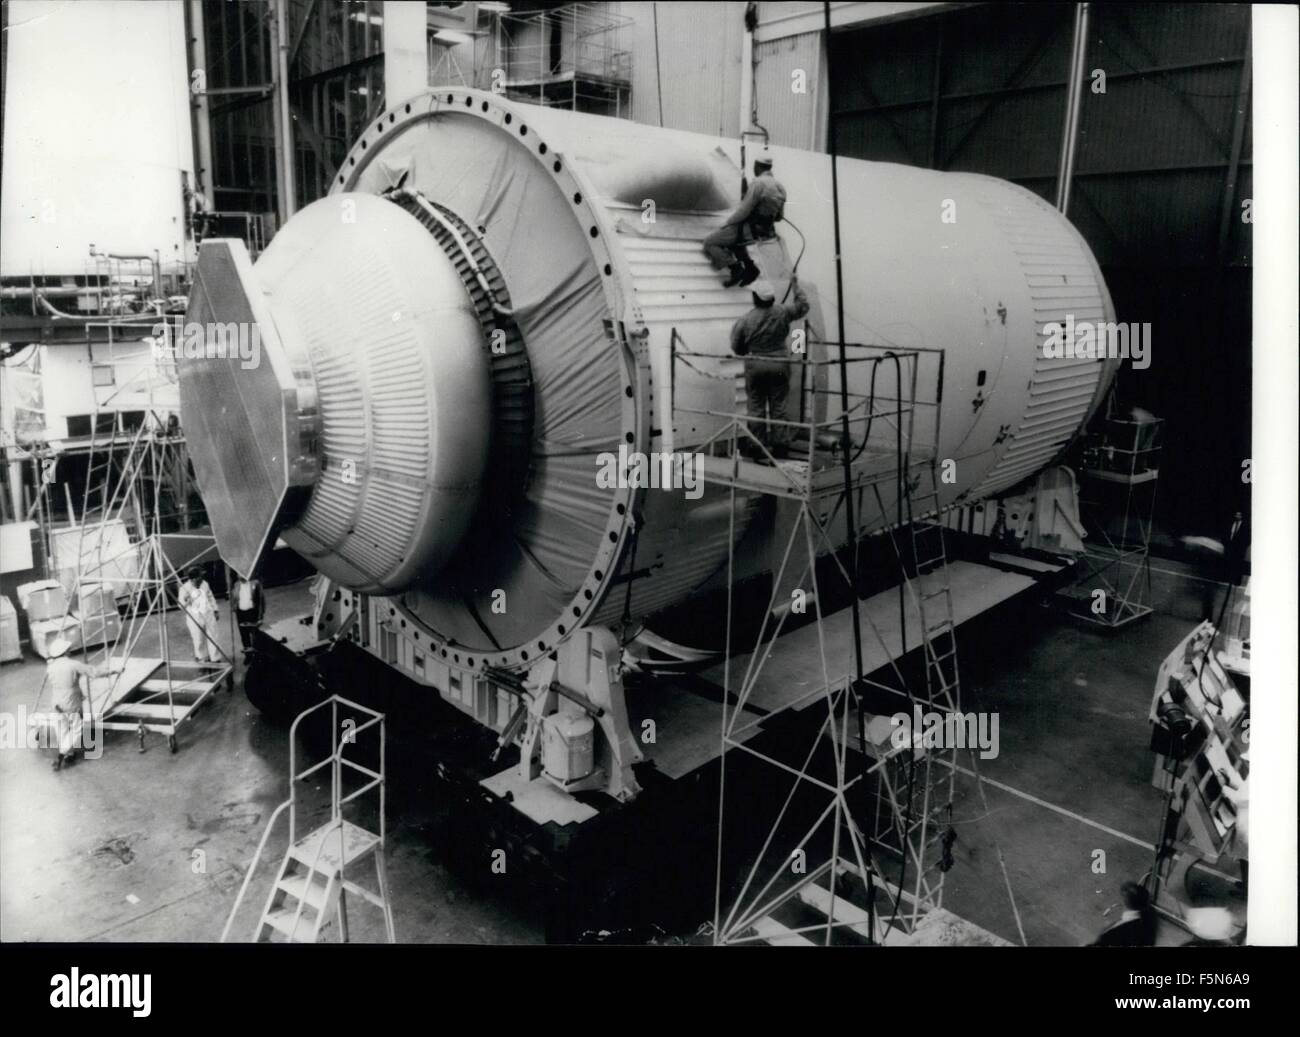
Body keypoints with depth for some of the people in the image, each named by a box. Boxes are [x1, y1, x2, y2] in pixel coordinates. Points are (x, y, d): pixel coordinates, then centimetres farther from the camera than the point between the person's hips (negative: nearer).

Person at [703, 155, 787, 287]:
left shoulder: (758, 183, -19)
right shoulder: (780, 188, 5)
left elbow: (743, 211, -21)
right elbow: (779, 216, 13)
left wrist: (725, 224, -9)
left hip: (748, 229, -8)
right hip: (764, 230, 8)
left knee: (709, 243, 3)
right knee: (734, 240, 36)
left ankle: (736, 268, -8)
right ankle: (749, 266, 18)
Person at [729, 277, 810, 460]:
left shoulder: (745, 321, -10)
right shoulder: (782, 312, -6)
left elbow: (736, 347, -1)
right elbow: (803, 306, 12)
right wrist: (796, 287, 23)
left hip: (755, 367, -2)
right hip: (779, 366, 2)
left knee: (756, 407, 7)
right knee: (778, 407, 7)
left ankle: (758, 446, 10)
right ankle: (779, 445, 10)